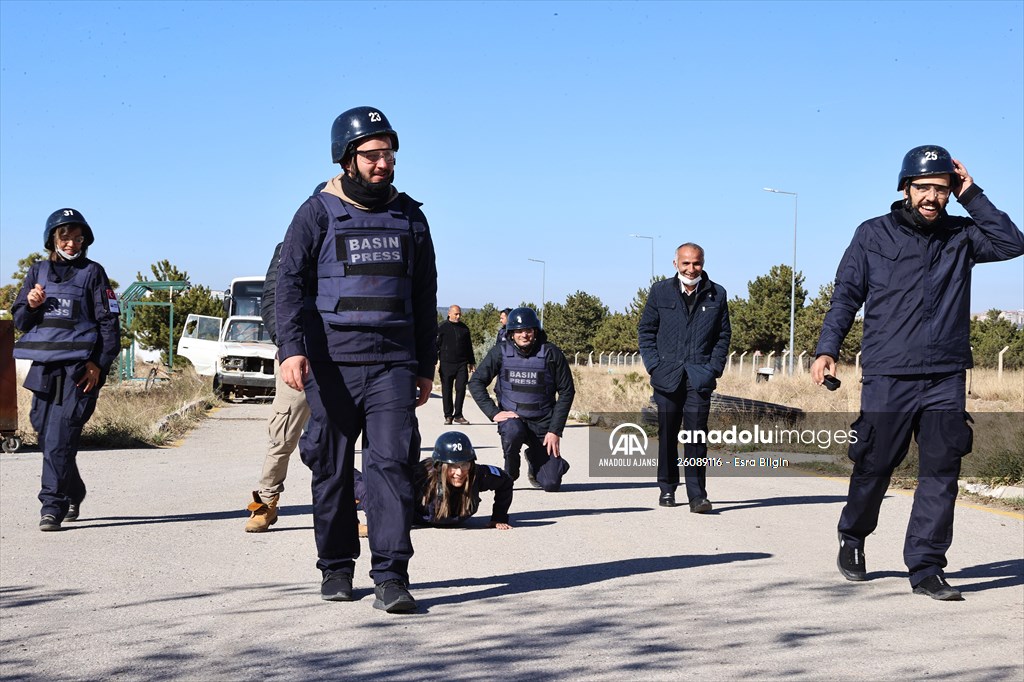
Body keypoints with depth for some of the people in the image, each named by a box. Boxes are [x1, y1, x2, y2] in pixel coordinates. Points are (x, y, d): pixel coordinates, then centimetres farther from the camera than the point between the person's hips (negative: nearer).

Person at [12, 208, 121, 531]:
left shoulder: (92, 272, 5)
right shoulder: (38, 272, 16)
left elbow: (109, 320, 1)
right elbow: (19, 320, 17)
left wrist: (100, 363, -9)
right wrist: (31, 305, -6)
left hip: (79, 367, -5)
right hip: (44, 365, 5)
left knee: (60, 437, -14)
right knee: (46, 435, 9)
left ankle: (52, 506, -14)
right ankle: (73, 495, 28)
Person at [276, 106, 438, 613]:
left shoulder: (409, 217, 14)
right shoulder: (318, 214, 4)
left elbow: (425, 298, 19)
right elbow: (289, 283, -3)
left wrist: (425, 367, 17)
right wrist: (292, 347, -18)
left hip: (393, 363, 2)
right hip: (332, 364, -1)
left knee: (391, 463, -9)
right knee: (333, 470, 5)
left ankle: (391, 576, -10)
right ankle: (336, 568, 19)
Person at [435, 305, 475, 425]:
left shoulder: (464, 328, 13)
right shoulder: (442, 328, 1)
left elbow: (469, 346, 21)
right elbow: (436, 345, 1)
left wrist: (472, 362, 21)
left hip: (462, 364, 3)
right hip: (446, 364, -3)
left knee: (461, 388, -3)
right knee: (447, 390, 2)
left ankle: (458, 415, 5)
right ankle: (448, 416, 10)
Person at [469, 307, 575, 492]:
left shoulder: (550, 353, -8)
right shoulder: (501, 352, -6)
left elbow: (567, 391, -4)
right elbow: (476, 382, -2)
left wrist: (555, 431, -9)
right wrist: (494, 412, -13)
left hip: (543, 422, 0)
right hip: (511, 416, 0)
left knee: (551, 483, -7)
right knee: (513, 432, -38)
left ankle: (534, 460, 31)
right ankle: (509, 475, -7)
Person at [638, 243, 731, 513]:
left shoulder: (716, 295, 7)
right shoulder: (660, 291, 6)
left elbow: (724, 335, 10)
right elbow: (646, 330, 8)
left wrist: (714, 367, -1)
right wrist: (654, 365, -2)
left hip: (700, 377, -1)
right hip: (667, 376, 1)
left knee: (696, 435, -9)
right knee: (667, 435, 8)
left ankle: (697, 495, -9)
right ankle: (667, 489, 21)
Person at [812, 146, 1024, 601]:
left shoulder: (960, 236, 11)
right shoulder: (873, 235, 5)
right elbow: (846, 295, 5)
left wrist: (972, 197, -2)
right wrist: (827, 348, -6)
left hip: (946, 378, 2)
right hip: (886, 376, -2)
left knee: (941, 473, -2)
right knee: (873, 466, 5)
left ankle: (926, 567, 3)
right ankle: (852, 539, 31)